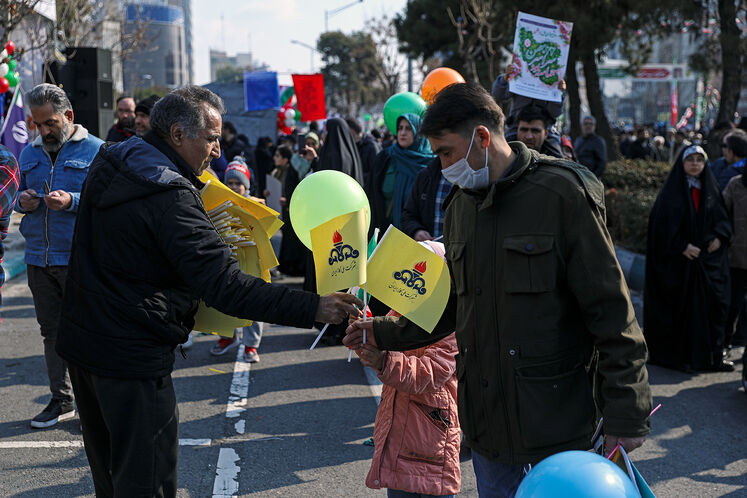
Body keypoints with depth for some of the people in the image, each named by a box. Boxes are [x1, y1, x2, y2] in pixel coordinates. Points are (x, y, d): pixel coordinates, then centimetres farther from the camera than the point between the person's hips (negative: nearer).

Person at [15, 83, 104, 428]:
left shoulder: (94, 150, -3)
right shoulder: (29, 154, 14)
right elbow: (20, 195, 23)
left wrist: (72, 202, -23)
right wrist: (23, 202, 0)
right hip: (38, 258, 6)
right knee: (52, 332, 13)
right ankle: (61, 400, 23)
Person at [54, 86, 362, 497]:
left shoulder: (109, 164, 5)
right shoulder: (170, 197, -23)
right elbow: (224, 286, -29)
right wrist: (311, 308, -29)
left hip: (80, 338, 9)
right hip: (131, 356, -9)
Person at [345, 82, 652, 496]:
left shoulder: (562, 193, -12)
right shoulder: (461, 206, 10)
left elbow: (610, 309, -13)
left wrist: (625, 414, -14)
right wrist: (385, 333, 11)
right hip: (486, 423, 6)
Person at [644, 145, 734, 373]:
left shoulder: (710, 189, 11)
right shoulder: (672, 190, -3)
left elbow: (723, 217, 14)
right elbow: (662, 223, -9)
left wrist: (719, 236, -5)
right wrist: (682, 247, -16)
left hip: (709, 258, 5)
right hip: (680, 261, -5)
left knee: (714, 303, 2)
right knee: (682, 307, -2)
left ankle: (713, 356, 12)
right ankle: (681, 357, 7)